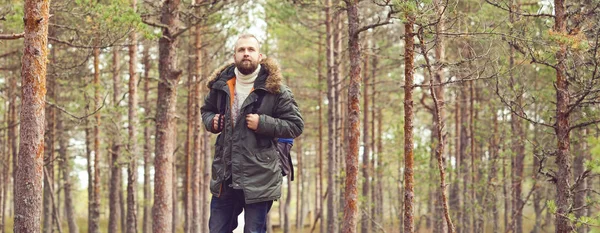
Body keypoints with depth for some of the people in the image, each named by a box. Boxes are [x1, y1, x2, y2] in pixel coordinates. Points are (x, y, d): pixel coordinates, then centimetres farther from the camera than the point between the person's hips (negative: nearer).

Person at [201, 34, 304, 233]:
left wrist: (262, 124, -16)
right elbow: (206, 110, 26)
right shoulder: (221, 84, 7)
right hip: (224, 177, 5)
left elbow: (296, 125, -4)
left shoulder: (275, 89, -6)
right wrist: (211, 122, 3)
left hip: (258, 179, -5)